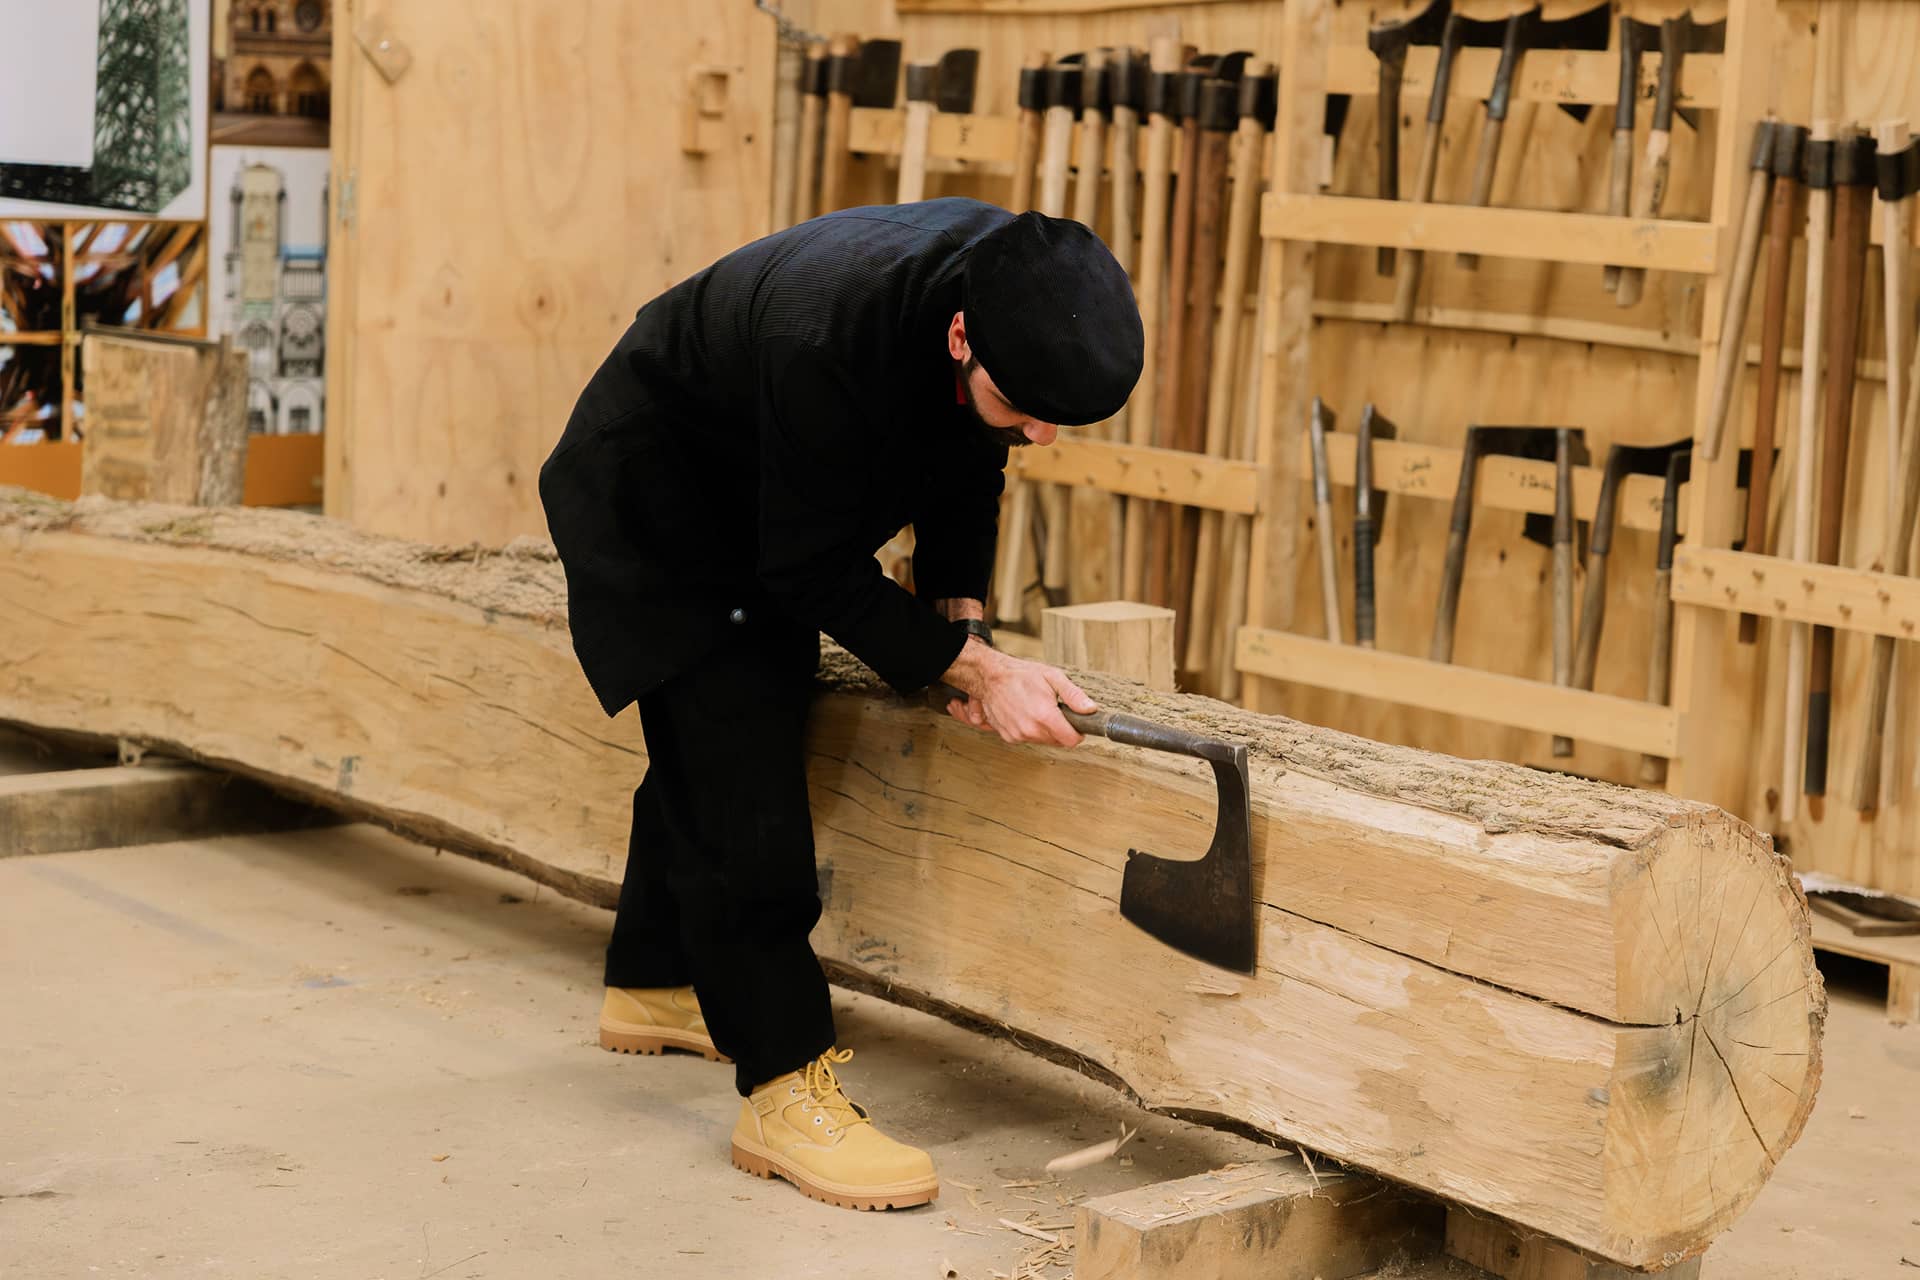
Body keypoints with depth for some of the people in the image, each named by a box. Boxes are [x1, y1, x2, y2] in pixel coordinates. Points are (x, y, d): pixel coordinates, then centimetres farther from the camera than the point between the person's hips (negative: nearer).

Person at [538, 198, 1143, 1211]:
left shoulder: (1015, 282, -22)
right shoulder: (829, 339, -43)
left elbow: (967, 462, -3)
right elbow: (815, 573, -31)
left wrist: (959, 616, -14)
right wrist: (971, 668, -32)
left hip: (763, 502, 8)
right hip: (648, 501, -8)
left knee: (704, 748, 21)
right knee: (738, 766, -14)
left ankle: (652, 982, 41)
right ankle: (785, 1088, -9)